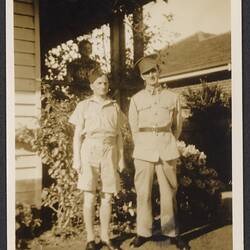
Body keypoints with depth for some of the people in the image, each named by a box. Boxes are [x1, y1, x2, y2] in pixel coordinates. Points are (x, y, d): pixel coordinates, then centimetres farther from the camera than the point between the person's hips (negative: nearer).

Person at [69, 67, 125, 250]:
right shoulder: (84, 106, 5)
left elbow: (119, 135, 13)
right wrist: (76, 159, -6)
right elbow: (78, 135, 2)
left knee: (107, 198, 5)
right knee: (90, 197, -2)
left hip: (109, 153, 2)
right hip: (90, 152, -2)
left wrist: (121, 158, 7)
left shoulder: (115, 107, 12)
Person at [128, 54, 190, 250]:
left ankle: (172, 232, 13)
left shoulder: (173, 98, 6)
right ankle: (143, 232, 11)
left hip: (167, 150, 0)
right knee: (143, 192, 1)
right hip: (143, 151, 0)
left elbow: (177, 127, 15)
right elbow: (134, 129, 12)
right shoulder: (136, 99, 5)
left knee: (169, 192, 4)